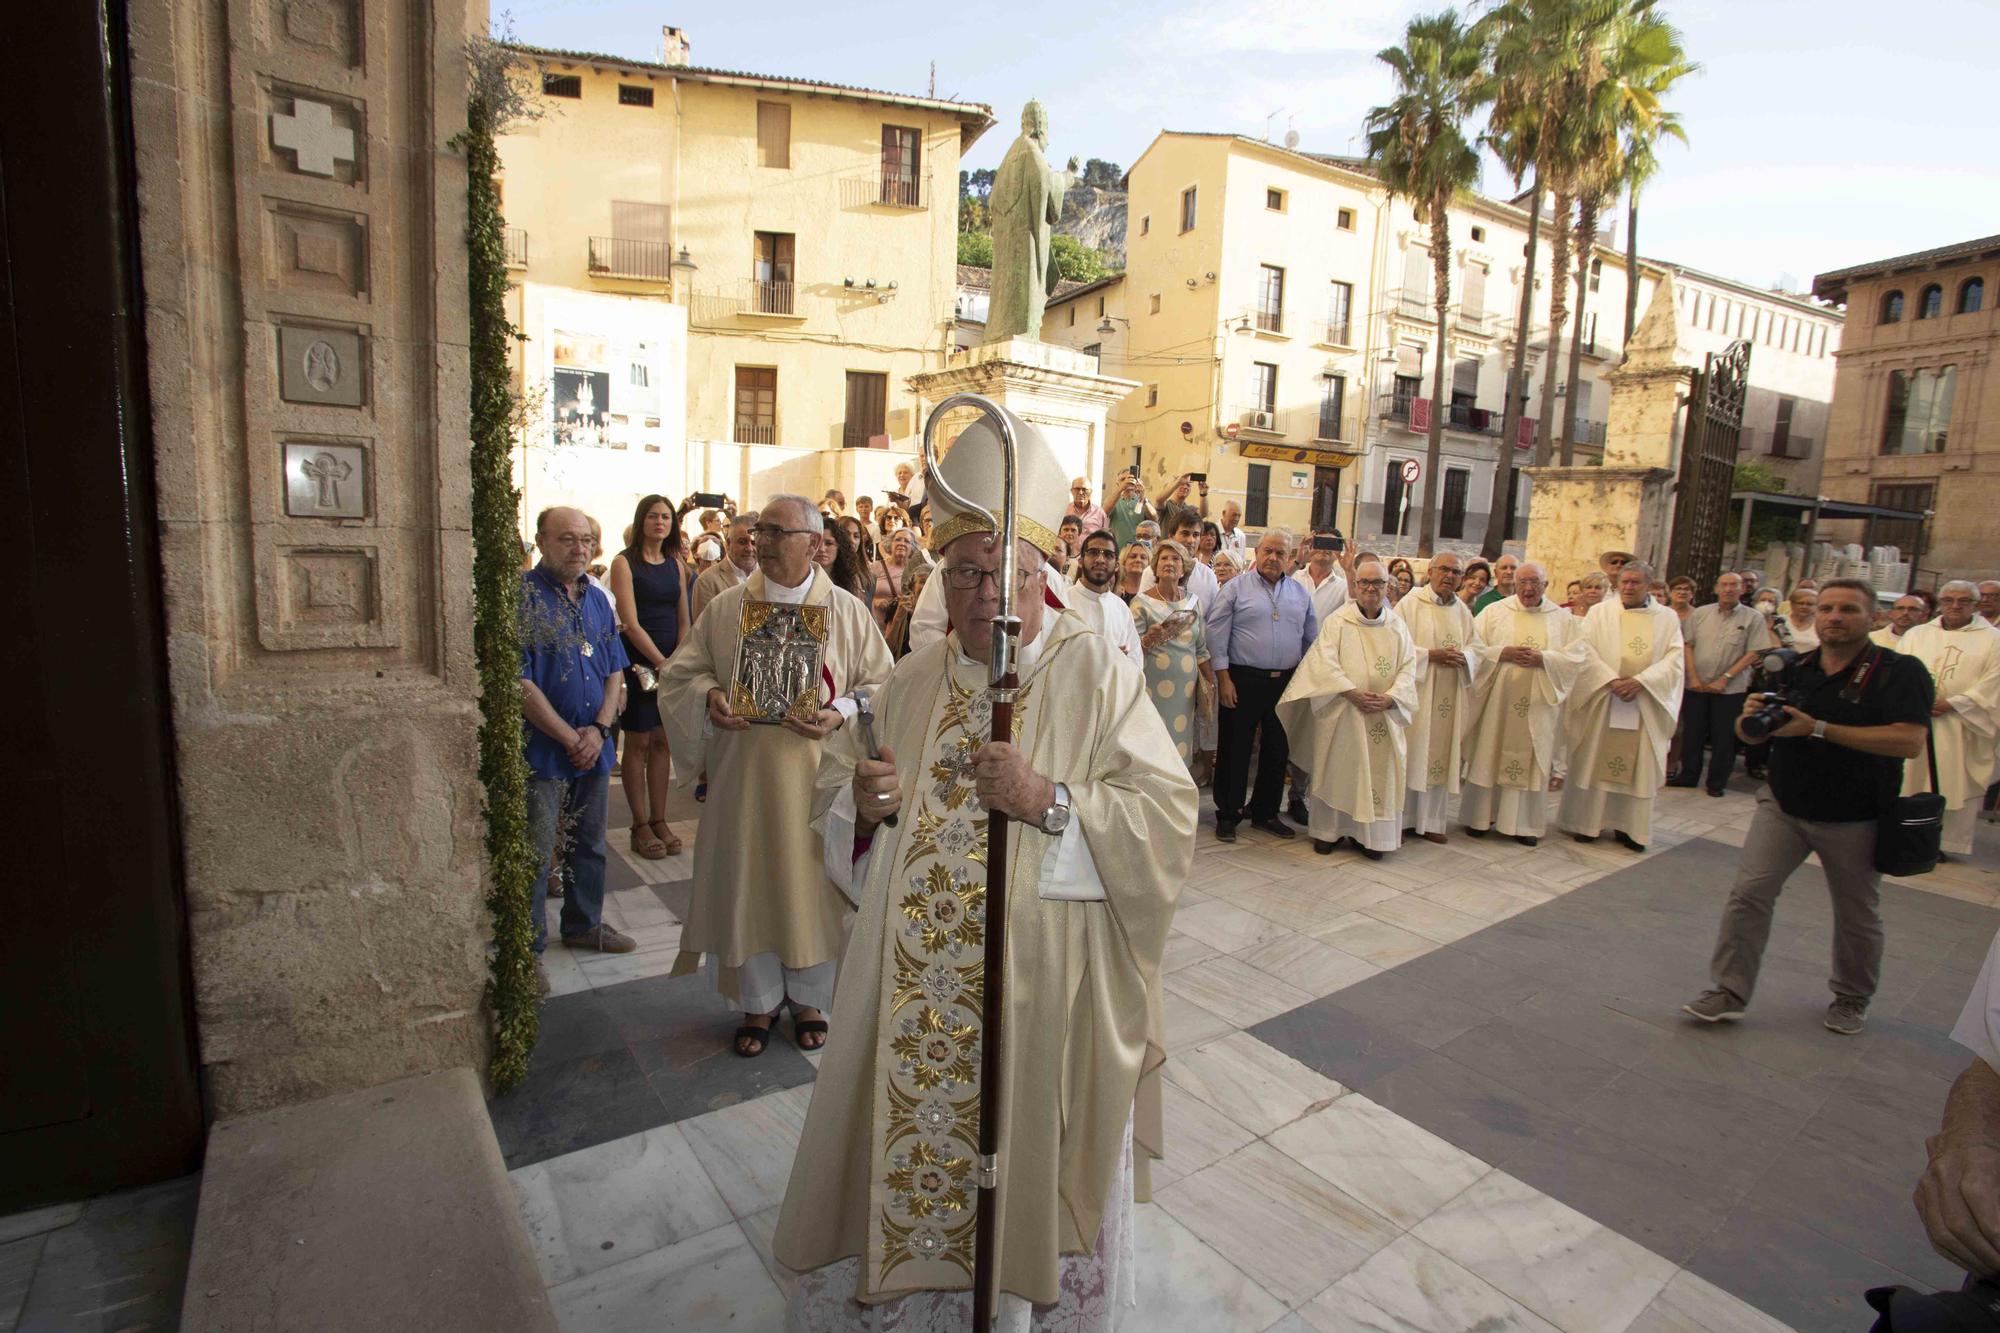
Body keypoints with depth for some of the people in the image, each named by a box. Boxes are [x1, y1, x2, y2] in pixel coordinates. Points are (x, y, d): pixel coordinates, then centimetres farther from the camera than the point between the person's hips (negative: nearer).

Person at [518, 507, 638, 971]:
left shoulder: (597, 599, 10)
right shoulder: (522, 595, -11)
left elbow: (615, 671, 10)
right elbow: (520, 682, -16)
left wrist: (599, 729, -5)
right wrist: (571, 739, -14)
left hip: (594, 747, 6)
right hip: (542, 749, -6)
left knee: (590, 845, 19)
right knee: (536, 854, 2)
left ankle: (584, 923, 36)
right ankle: (527, 947, 17)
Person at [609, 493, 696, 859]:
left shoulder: (676, 564, 11)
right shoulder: (625, 562, -4)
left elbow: (684, 619, 8)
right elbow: (631, 623, -11)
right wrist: (661, 662, -15)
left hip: (672, 661, 5)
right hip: (639, 660, -5)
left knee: (663, 742, 8)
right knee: (638, 743, 1)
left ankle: (659, 821, 15)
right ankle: (641, 826, 9)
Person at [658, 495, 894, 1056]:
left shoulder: (849, 612, 0)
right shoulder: (726, 607, 4)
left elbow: (883, 687, 1)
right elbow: (681, 674, 9)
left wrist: (841, 713, -17)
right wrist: (709, 697, -12)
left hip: (817, 776, -1)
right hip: (742, 774, 2)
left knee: (812, 885, 9)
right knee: (747, 884, 9)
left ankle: (809, 998, 32)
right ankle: (759, 1001, 30)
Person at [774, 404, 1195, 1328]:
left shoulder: (1095, 675, -9)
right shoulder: (911, 683, 5)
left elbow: (1167, 812, -14)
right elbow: (838, 790, 12)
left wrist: (1049, 801, -26)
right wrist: (863, 800, -10)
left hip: (1042, 985, -3)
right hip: (916, 985, 4)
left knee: (1027, 1165, 14)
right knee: (907, 1148, 18)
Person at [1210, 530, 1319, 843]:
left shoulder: (1300, 594, 11)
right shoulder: (1236, 588, -2)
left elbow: (1311, 639, 16)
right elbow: (1217, 635, -6)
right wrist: (1224, 679, -11)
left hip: (1286, 683, 4)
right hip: (1242, 680, -4)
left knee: (1277, 750, 11)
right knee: (1234, 750, 3)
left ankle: (1265, 813, 26)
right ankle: (1227, 815, 14)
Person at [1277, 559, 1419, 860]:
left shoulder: (1398, 627, 9)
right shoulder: (1337, 621, -1)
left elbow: (1408, 668, 4)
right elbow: (1324, 663, -10)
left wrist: (1389, 698, -12)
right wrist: (1353, 693, -20)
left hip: (1383, 716, 3)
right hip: (1341, 712, -3)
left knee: (1378, 772, 4)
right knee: (1336, 770, 3)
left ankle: (1369, 834, 14)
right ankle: (1328, 830, 14)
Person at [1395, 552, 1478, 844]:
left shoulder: (1463, 610, 13)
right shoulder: (1410, 604, -3)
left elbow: (1474, 650, 13)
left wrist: (1463, 658, -9)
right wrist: (1429, 655, -17)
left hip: (1450, 698, 5)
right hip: (1416, 692, -5)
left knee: (1441, 755, 7)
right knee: (1411, 754, -2)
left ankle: (1430, 821, 16)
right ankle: (1402, 818, 8)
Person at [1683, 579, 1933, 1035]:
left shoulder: (1900, 672, -10)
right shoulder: (1793, 669, 2)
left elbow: (1909, 741, -24)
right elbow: (1750, 735, 8)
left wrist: (1818, 729, -29)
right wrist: (1749, 716, -16)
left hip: (1855, 820, -2)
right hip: (1783, 805, 3)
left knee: (1856, 917, 14)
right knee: (1749, 892, -8)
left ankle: (1852, 999, 37)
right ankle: (1728, 992, 0)